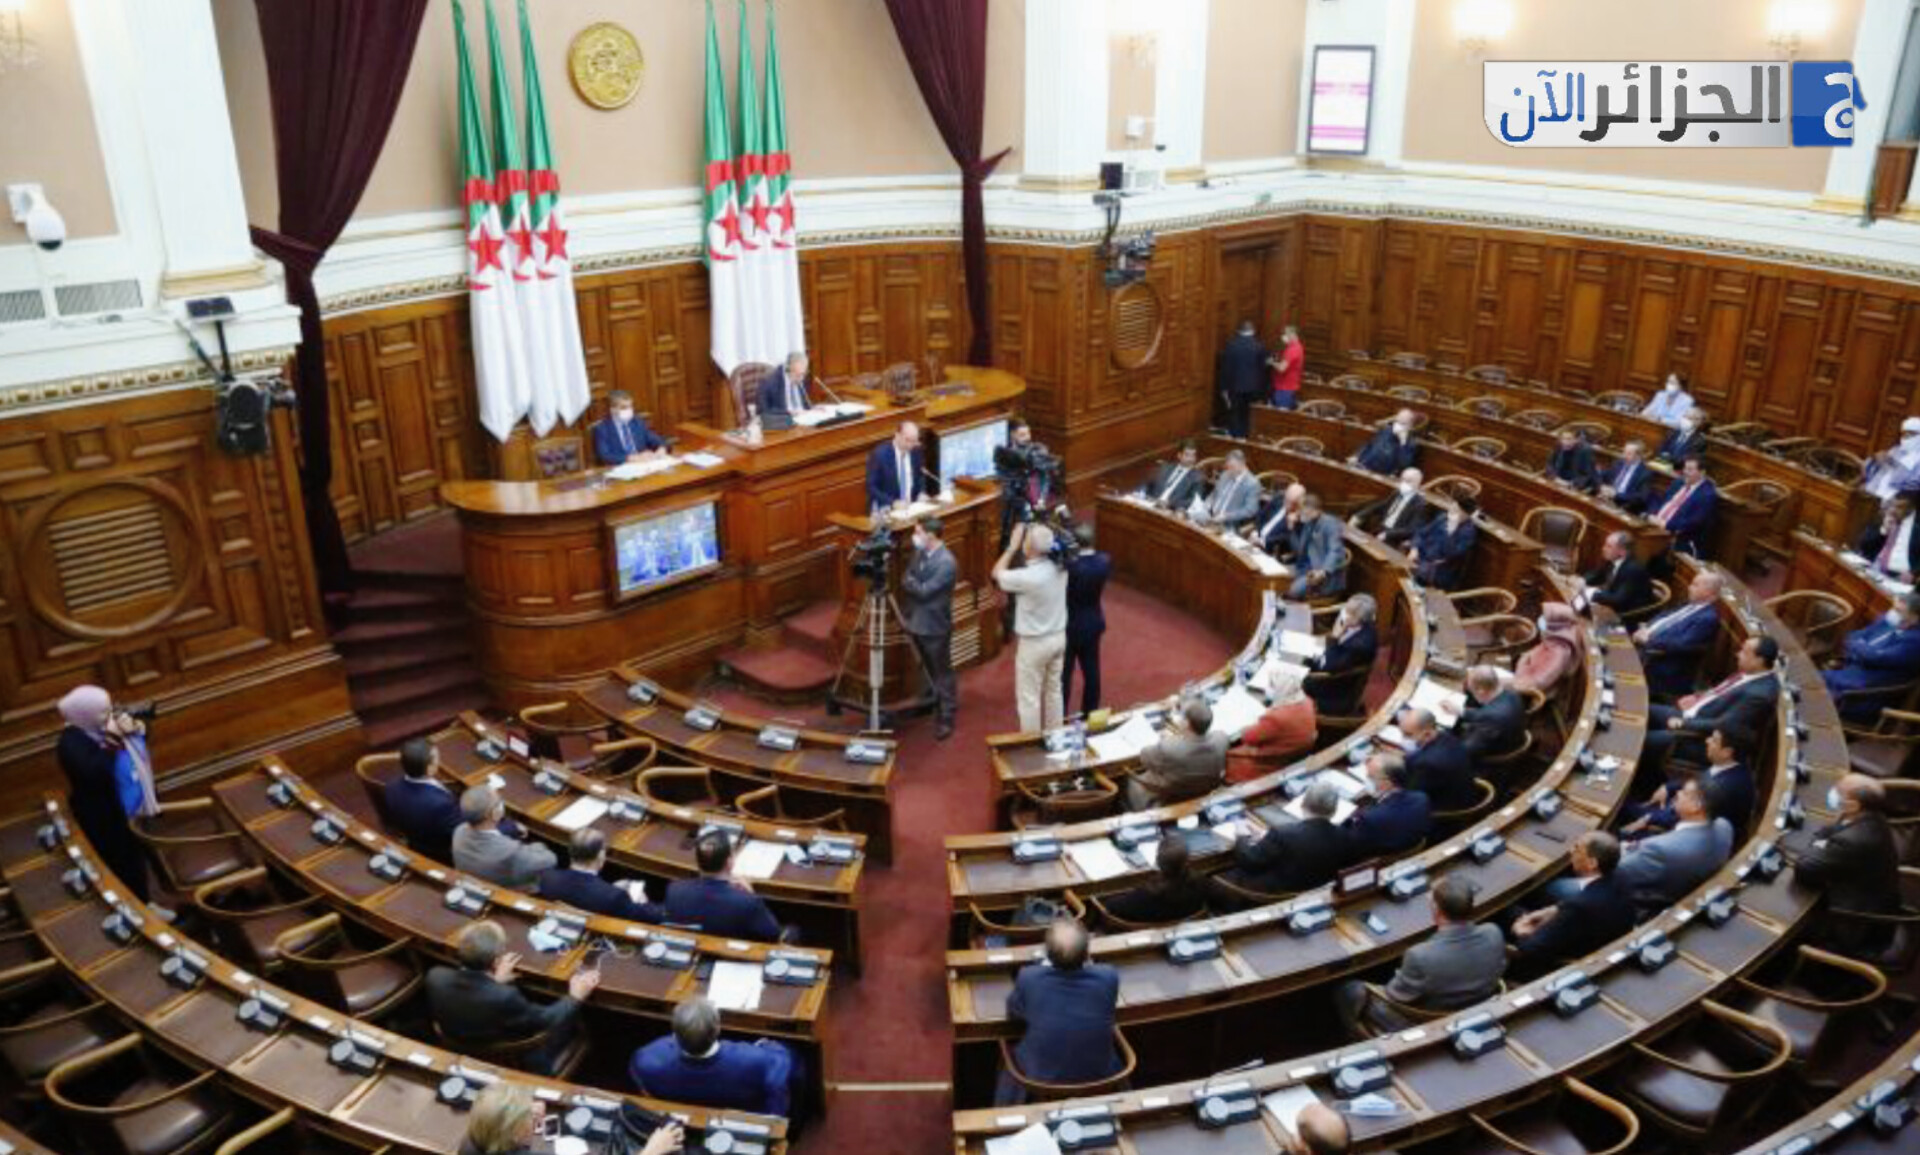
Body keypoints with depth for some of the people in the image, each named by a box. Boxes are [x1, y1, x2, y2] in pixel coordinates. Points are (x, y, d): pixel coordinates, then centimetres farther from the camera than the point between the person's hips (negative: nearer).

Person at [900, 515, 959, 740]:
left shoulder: (947, 563, -23)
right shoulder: (919, 552, 3)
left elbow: (924, 591, -24)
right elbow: (906, 581, 10)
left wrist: (908, 580, -9)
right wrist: (905, 612, 3)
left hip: (934, 627, -7)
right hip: (915, 623, 7)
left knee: (941, 674, 4)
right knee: (923, 671, 21)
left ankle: (946, 719, 13)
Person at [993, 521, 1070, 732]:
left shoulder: (1028, 577, -29)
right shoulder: (1059, 568, -9)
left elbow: (997, 574, -11)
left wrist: (1012, 545, -7)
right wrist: (1036, 531, 3)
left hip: (1034, 643, -7)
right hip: (1059, 637, 7)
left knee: (1029, 698, 8)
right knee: (1054, 691, 22)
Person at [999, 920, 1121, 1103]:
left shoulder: (1029, 978, -25)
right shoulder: (1108, 977, -23)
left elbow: (1013, 1013, -2)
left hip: (1042, 1079, -1)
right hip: (1099, 1079, 1)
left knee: (1010, 1057, 30)